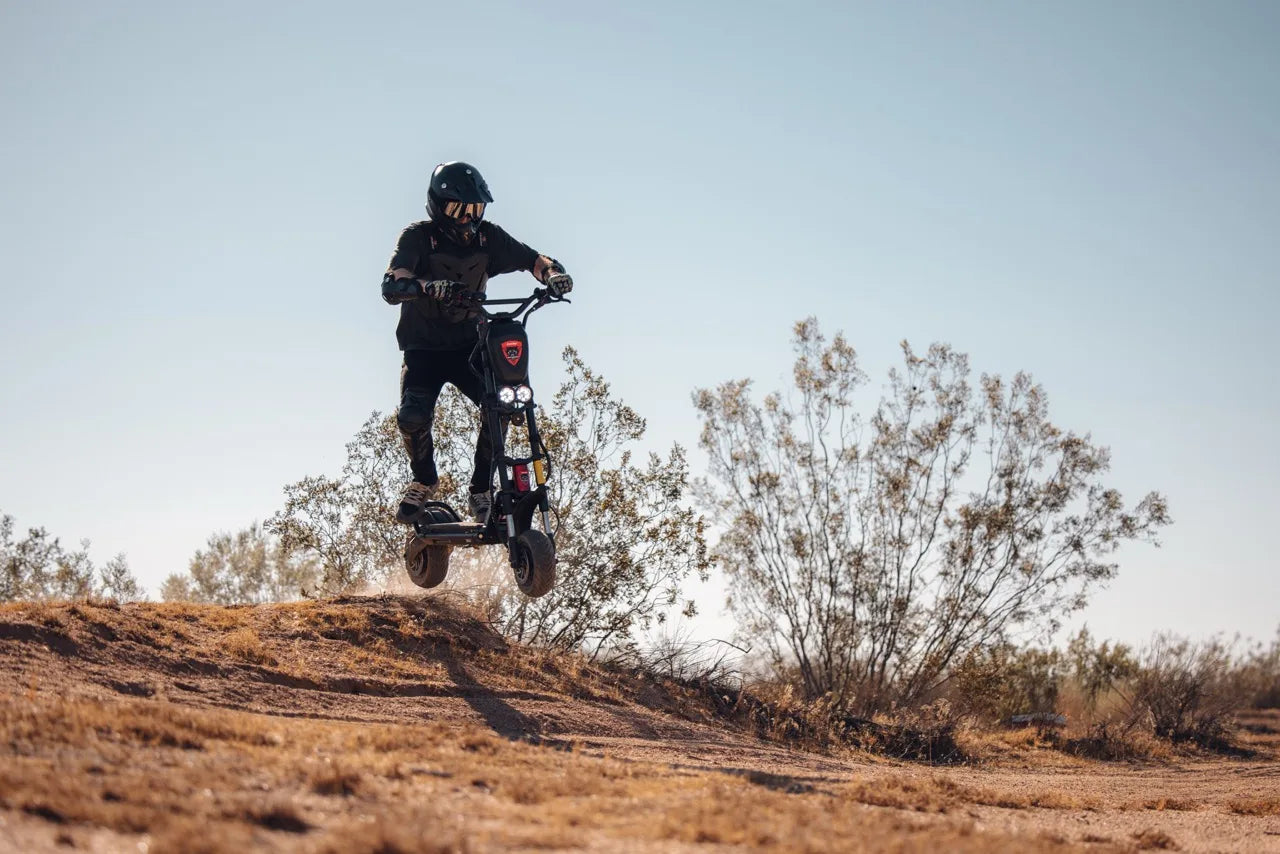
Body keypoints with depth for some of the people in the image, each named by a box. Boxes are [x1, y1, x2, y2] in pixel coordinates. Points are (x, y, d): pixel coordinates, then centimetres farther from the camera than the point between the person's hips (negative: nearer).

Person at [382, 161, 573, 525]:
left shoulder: (487, 237, -1)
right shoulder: (418, 237, -12)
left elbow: (533, 259, 0)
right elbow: (391, 285, -27)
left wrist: (553, 273, -26)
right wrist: (428, 287, -48)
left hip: (468, 345, 3)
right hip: (423, 348, -3)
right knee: (412, 417, -26)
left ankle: (481, 492, -5)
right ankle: (424, 481, 6)